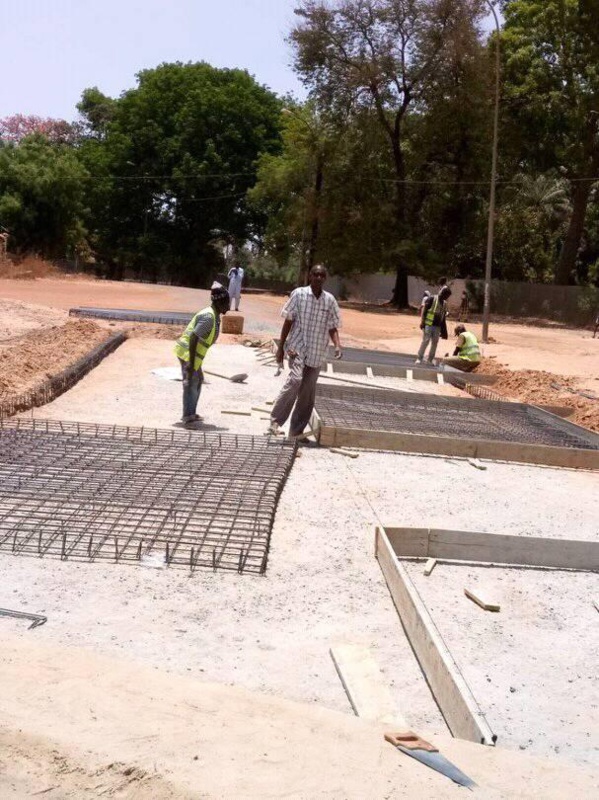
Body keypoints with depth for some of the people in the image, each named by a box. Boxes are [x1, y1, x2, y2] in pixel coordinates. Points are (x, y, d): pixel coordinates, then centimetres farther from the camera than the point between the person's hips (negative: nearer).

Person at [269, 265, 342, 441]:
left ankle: (296, 431, 17)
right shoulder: (298, 294, -3)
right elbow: (288, 321, 0)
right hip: (297, 347, -3)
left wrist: (337, 345, -13)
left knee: (308, 393, 5)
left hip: (316, 353, 4)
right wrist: (280, 347, -1)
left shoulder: (330, 300, 3)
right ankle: (275, 420, -15)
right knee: (295, 379, -26)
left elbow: (332, 327, 6)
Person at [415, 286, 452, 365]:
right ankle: (419, 358, -2)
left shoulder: (445, 303, 15)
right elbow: (424, 310, -8)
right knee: (425, 341, -8)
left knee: (435, 342, 7)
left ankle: (431, 359, 16)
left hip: (437, 326, 6)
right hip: (429, 325, -6)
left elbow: (443, 317, 18)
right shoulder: (432, 299, -5)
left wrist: (444, 330, 16)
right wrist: (422, 322, -16)